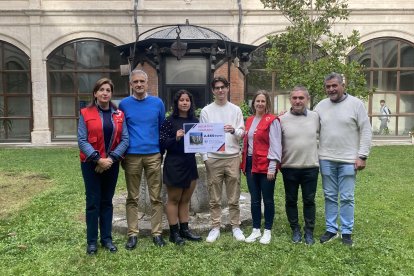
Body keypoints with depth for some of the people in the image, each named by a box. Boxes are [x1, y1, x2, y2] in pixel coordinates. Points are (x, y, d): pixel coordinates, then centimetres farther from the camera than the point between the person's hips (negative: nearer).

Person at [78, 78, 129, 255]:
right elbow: (82, 140, -9)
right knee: (93, 202, 3)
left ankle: (106, 238, 21)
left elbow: (125, 139, -2)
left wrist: (112, 158, -13)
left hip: (112, 164, 2)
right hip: (91, 163, -2)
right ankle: (92, 241, 16)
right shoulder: (85, 113, -3)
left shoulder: (119, 115, 3)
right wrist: (98, 159, -18)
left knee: (107, 201, 11)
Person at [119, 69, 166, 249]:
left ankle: (157, 233, 15)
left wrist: (162, 150, 9)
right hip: (132, 156, 0)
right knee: (132, 198, 7)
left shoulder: (157, 103, 4)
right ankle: (133, 234, 17)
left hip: (153, 155, 1)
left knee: (156, 197, 5)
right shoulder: (124, 104, 2)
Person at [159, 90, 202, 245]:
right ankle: (174, 232, 15)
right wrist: (176, 138, -26)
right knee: (174, 199, 6)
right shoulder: (170, 121, -7)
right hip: (174, 164, -5)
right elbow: (162, 143, -11)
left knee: (186, 199, 14)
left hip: (190, 163, 6)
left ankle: (184, 229, 25)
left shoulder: (194, 120, 8)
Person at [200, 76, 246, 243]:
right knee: (214, 198, 7)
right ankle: (215, 228, 18)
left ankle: (236, 226, 19)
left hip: (233, 157, 1)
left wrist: (234, 131, -17)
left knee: (234, 197, 8)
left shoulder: (236, 110, 8)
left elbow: (242, 133, 6)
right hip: (213, 158, 0)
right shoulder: (206, 111, 5)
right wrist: (205, 157, -6)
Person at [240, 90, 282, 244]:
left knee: (267, 199, 5)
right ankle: (256, 230, 23)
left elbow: (275, 145, -11)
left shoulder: (272, 120, -7)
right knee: (254, 199, 12)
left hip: (266, 165, -6)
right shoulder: (249, 121, 12)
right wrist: (244, 164, 11)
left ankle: (267, 231, 19)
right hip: (251, 164, 6)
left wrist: (272, 167, -16)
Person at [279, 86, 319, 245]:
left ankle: (309, 231, 24)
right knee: (291, 201, 11)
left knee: (309, 201, 10)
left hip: (310, 167, 1)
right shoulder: (282, 119, -3)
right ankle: (295, 230, 27)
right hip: (289, 167, 0)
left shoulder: (315, 117, 1)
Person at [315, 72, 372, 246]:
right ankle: (331, 229, 23)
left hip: (348, 160, -3)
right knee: (330, 197, 11)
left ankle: (347, 232, 17)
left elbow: (366, 131, -4)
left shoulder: (356, 104, -3)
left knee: (347, 198, 4)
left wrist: (362, 156, -9)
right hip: (326, 159, 3)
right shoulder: (321, 106, 5)